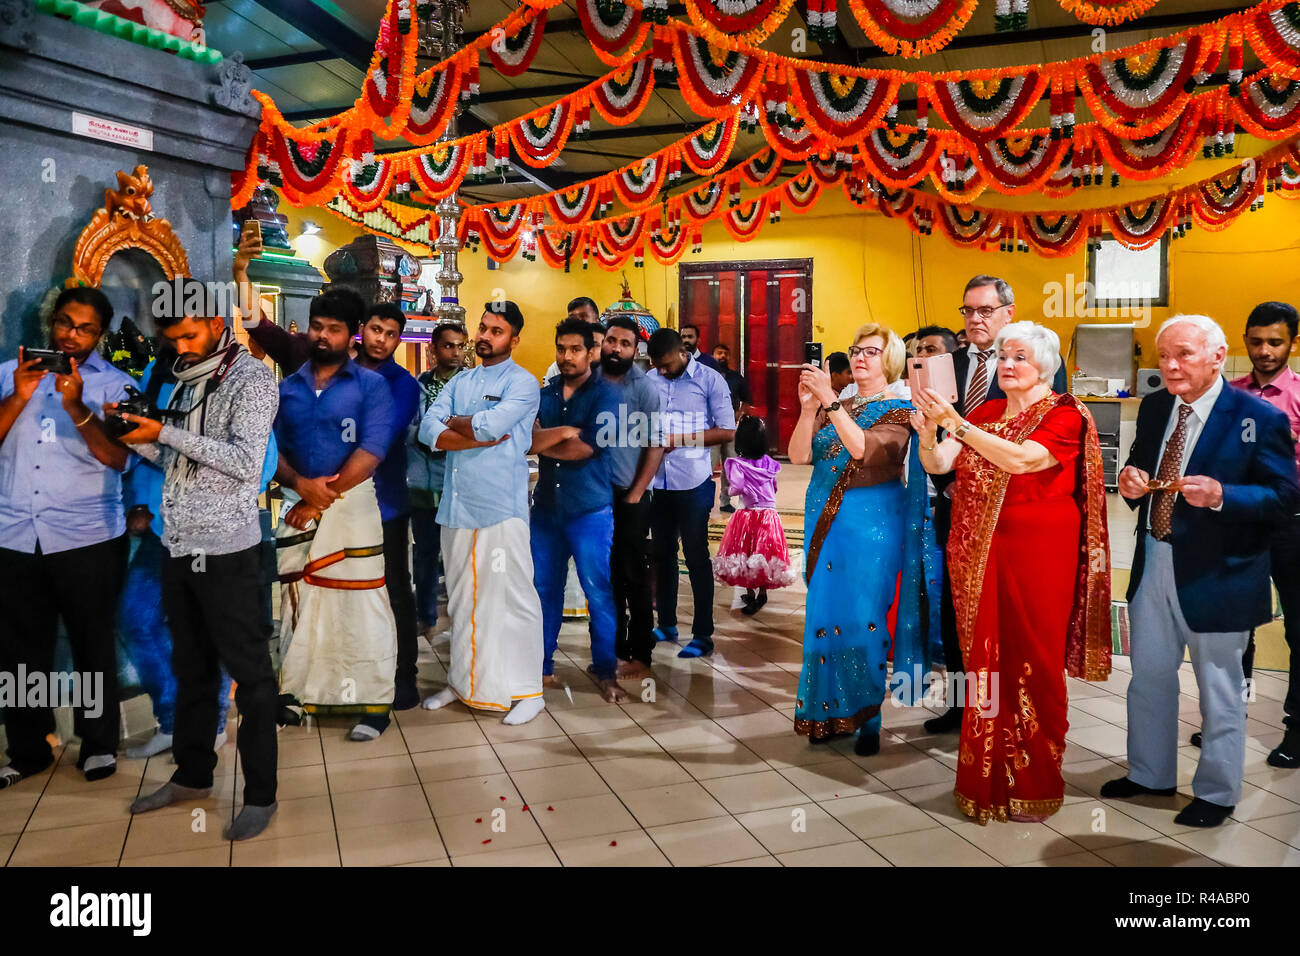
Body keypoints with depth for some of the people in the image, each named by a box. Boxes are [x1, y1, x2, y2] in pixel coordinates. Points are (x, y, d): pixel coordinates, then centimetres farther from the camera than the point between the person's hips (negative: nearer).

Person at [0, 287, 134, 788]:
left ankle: (98, 743, 20)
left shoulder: (115, 384, 3)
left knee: (93, 643, 6)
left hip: (88, 538, -2)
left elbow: (116, 456, -10)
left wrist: (76, 406, -22)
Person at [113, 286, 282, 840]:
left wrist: (167, 433, -19)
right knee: (191, 667, 17)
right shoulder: (186, 380, 15)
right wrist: (139, 438, 0)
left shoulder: (252, 378, -8)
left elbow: (246, 462, -19)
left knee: (248, 672, 1)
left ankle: (260, 794, 10)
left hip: (227, 550, -7)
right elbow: (178, 461, 18)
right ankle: (192, 775, 31)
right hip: (180, 546, 8)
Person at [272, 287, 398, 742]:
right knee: (298, 605, 11)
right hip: (298, 507, 4)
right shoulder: (287, 387, 12)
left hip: (352, 505, -4)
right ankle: (297, 695, 24)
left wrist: (321, 500, -12)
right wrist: (300, 484, -13)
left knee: (360, 607, -2)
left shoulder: (371, 385, -2)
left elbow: (370, 452, -12)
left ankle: (370, 703, 6)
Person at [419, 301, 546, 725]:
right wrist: (479, 435, -12)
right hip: (456, 503, 6)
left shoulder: (522, 382, -2)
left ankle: (528, 690, 5)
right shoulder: (459, 382, 16)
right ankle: (463, 681, 29)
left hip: (502, 505, -6)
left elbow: (489, 425, -19)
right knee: (461, 596, 15)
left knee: (512, 596, -4)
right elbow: (428, 431, 2)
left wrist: (454, 422, 0)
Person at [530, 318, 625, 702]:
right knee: (543, 589, 11)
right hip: (546, 508, 4)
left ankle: (606, 672, 12)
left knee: (599, 592, -1)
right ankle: (542, 665, 25)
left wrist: (542, 442, -7)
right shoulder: (544, 395, 9)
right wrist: (563, 432, -20)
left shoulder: (603, 395, -4)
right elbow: (527, 439, -6)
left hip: (590, 510, -4)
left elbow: (586, 447, -16)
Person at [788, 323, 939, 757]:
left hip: (871, 525, -5)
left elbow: (864, 449, -21)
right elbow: (798, 456, 0)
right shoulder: (835, 408, 13)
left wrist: (831, 402, -25)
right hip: (826, 524, 5)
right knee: (825, 615, 8)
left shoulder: (898, 412, -2)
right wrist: (808, 408, -13)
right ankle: (831, 713, 18)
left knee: (862, 619, -5)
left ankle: (867, 718, 8)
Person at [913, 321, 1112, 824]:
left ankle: (1035, 786, 19)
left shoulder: (1064, 415, -4)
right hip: (979, 555, 5)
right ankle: (988, 778, 22)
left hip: (1036, 553, -4)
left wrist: (954, 422, -25)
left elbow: (1021, 460, -22)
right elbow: (937, 465, 3)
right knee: (985, 661, 8)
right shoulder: (984, 413, 12)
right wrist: (928, 434, -18)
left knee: (1030, 664, 3)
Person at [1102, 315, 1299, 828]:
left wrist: (1220, 495, -30)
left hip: (1217, 573, -5)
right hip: (1152, 564, 6)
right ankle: (1150, 774, 38)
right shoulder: (1153, 407, 3)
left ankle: (1216, 793, 30)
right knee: (1148, 677, 18)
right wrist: (1131, 481, -10)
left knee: (1219, 689, 11)